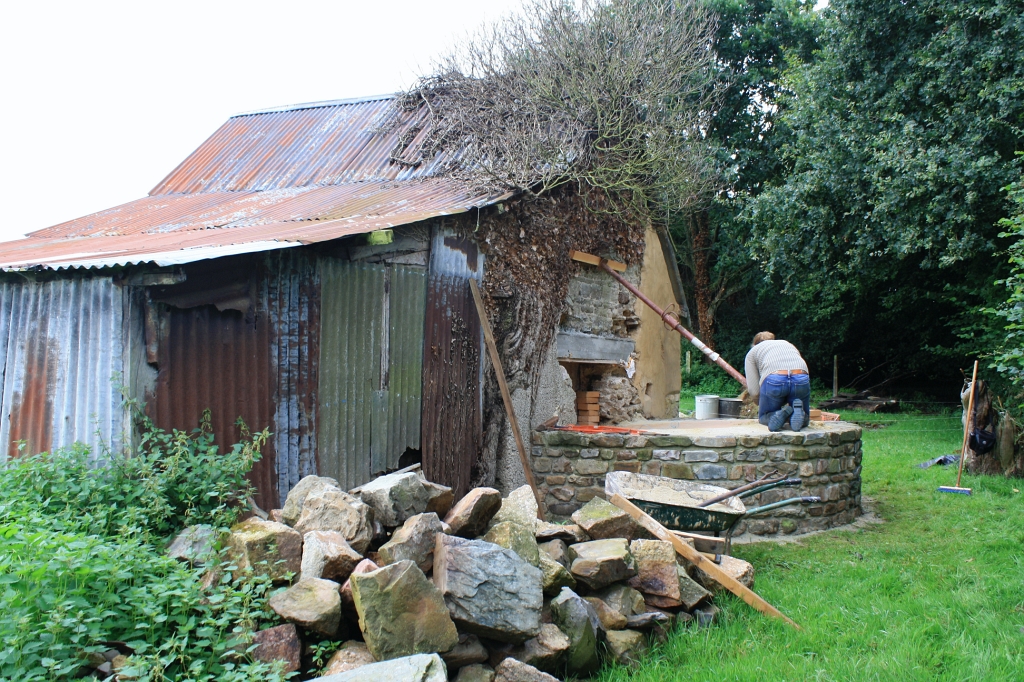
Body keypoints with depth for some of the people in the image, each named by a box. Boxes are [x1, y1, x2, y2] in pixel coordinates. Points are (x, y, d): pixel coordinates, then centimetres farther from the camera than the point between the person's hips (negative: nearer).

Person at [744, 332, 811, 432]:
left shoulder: (752, 352, 27)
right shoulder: (790, 345, 38)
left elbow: (754, 391, 15)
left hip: (773, 380, -2)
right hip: (801, 379, 3)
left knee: (763, 417, 22)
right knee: (803, 421, 24)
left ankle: (777, 415, -13)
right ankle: (798, 411, -12)